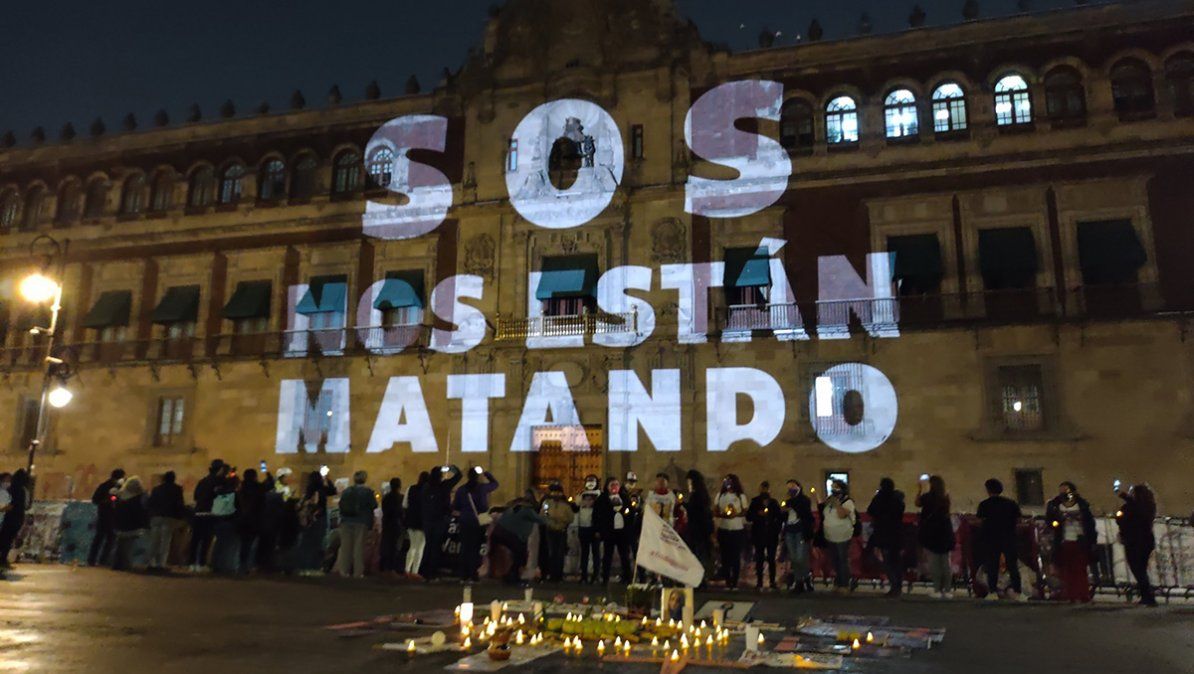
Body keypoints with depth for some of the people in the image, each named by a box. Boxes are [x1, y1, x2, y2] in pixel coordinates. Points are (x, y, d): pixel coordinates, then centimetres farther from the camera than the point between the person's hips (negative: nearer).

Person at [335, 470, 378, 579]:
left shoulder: (346, 491, 4)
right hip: (361, 522, -3)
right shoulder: (368, 492, -7)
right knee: (359, 546, 0)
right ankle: (358, 572, -1)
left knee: (345, 546, 8)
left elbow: (341, 505, 5)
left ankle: (344, 570, 7)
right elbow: (374, 506, -7)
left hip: (346, 522, 3)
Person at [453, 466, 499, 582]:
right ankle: (473, 575, -2)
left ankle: (464, 575, 9)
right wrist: (486, 473, 17)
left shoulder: (461, 489, 2)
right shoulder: (482, 488, -5)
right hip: (478, 522, -2)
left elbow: (455, 507, 6)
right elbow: (495, 483, 12)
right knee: (475, 549, 1)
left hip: (464, 522, 2)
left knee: (465, 548, 8)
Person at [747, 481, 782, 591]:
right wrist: (758, 514, -13)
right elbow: (748, 517, 3)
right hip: (759, 535, 0)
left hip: (772, 535, 1)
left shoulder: (774, 502, 10)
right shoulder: (755, 502, 7)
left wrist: (776, 527, -3)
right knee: (759, 559, -1)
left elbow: (780, 517, 11)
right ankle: (759, 582, 4)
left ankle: (772, 582, 5)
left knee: (771, 559, -1)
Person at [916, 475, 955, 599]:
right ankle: (947, 589, 10)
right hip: (945, 533, 4)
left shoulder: (928, 497, -11)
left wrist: (922, 489, 12)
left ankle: (937, 589, -4)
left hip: (931, 533, -4)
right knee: (946, 562, 9)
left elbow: (918, 503, 6)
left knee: (934, 562, -2)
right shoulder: (945, 497, 3)